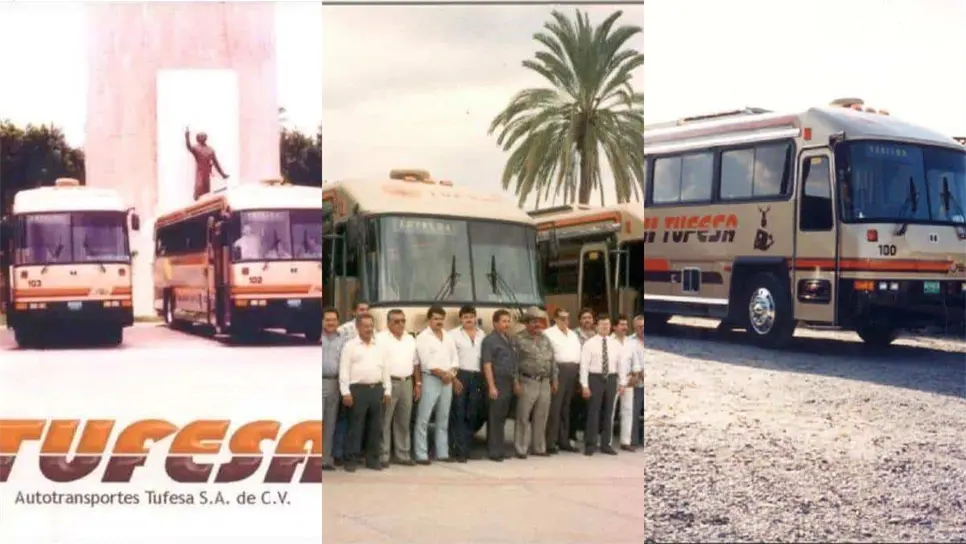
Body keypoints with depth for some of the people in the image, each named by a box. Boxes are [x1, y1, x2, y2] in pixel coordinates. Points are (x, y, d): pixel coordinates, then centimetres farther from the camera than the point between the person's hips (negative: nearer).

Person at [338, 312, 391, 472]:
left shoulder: (379, 347, 14)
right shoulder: (350, 346, -1)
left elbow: (385, 369, 16)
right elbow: (344, 370, -5)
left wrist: (387, 390, 9)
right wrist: (345, 392, -11)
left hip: (377, 389, 5)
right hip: (358, 389, -5)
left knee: (375, 426, 8)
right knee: (355, 426, -2)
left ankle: (372, 459, 16)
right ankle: (351, 459, 4)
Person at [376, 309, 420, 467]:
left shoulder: (410, 339, 16)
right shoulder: (381, 339, -5)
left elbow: (415, 363, 20)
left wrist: (418, 383, 14)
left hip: (407, 383, 6)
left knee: (404, 421, 11)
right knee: (385, 422, -4)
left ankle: (402, 454, 18)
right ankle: (383, 456, 0)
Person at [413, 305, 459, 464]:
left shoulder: (448, 337, 15)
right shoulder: (423, 337, -5)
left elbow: (455, 358, 12)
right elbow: (427, 362, -13)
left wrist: (451, 373, -6)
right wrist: (442, 374, -11)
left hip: (447, 381, 6)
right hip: (430, 380, -6)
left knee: (443, 419, 10)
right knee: (423, 419, -7)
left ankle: (443, 453, 16)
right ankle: (421, 455, -6)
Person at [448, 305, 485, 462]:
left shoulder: (482, 335, 12)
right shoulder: (454, 334, 2)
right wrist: (454, 378, -11)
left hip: (477, 377, 4)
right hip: (460, 376, -4)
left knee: (472, 415, 7)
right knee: (459, 415, -5)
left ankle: (468, 449, 15)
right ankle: (459, 451, -4)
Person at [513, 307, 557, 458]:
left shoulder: (545, 339, 15)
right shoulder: (519, 339, -4)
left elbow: (552, 361, 18)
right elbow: (514, 361, -8)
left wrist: (554, 380, 14)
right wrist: (516, 382, -12)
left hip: (545, 383, 6)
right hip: (528, 382, -6)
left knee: (541, 418, 10)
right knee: (523, 417, -2)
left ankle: (539, 447, 20)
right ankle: (521, 449, 5)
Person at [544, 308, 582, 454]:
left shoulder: (573, 334, 23)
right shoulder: (549, 333, -1)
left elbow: (579, 353, 21)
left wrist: (579, 374, 13)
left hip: (573, 371, 7)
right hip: (558, 370, -7)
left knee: (566, 408, 12)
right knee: (555, 407, -9)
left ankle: (564, 441, 17)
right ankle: (550, 442, -7)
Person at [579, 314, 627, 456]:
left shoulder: (615, 344, 8)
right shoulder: (589, 344, -4)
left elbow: (621, 364, 10)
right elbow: (584, 365, -7)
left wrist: (622, 383, 4)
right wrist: (584, 385, -12)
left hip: (611, 379, 4)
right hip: (595, 378, -4)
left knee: (608, 412, 8)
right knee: (593, 412, -1)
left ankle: (606, 444, 15)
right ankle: (590, 444, 6)